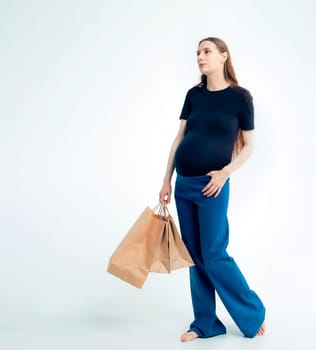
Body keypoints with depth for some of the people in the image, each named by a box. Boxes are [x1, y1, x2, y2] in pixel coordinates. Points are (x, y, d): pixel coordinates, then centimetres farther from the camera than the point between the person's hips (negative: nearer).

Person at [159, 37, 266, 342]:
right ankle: (205, 324, 21)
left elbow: (248, 146, 2)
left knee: (213, 255, -3)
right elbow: (179, 138, 11)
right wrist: (167, 180, 9)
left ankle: (254, 313, 19)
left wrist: (225, 172, -13)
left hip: (211, 185, -5)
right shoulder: (193, 95, 9)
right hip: (184, 185, 5)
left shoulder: (240, 96, -3)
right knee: (195, 256, 9)